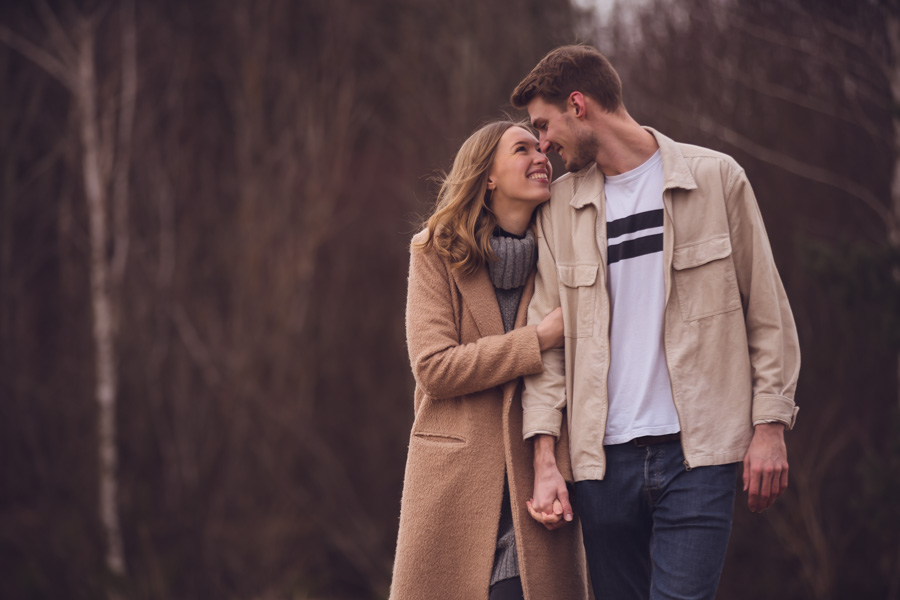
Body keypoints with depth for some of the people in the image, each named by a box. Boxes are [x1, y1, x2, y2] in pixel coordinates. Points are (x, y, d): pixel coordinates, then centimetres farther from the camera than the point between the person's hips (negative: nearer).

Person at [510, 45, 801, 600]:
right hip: (605, 456, 3)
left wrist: (770, 425, -3)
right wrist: (545, 458, -1)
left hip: (698, 451, -3)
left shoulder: (715, 178, 3)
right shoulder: (560, 205, 11)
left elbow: (768, 310, 5)